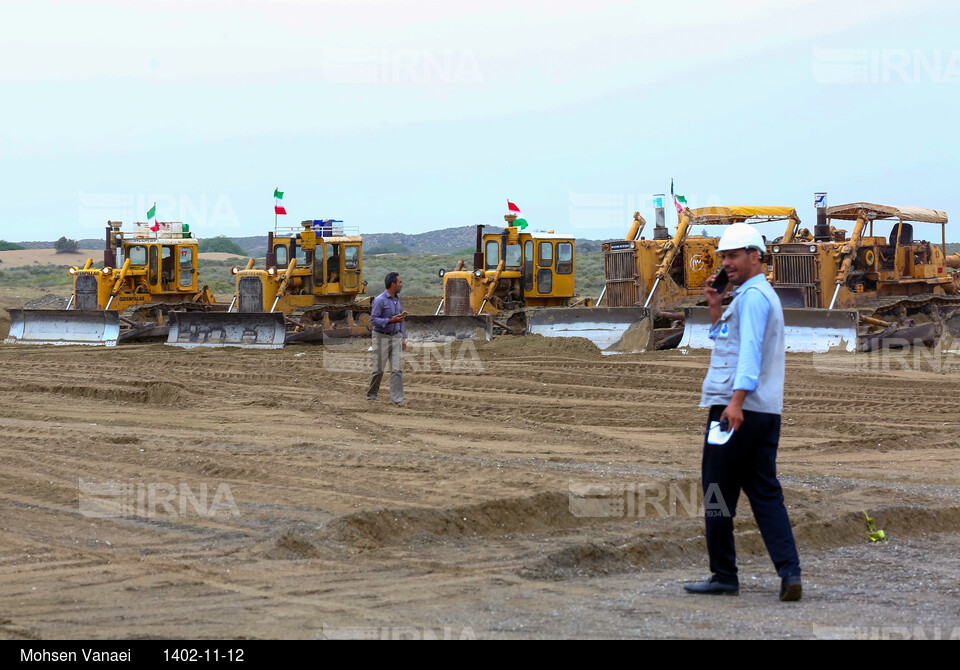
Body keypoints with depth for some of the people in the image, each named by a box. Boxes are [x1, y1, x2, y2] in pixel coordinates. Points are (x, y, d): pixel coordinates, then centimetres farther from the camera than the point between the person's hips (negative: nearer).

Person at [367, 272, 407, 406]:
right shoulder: (380, 300, -14)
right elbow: (373, 319, -16)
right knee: (379, 369, 1)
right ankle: (371, 395, 19)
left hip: (395, 337, 6)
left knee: (396, 369, -3)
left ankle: (397, 398, -4)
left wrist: (403, 338, 14)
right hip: (382, 337, -6)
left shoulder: (397, 299, 10)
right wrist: (390, 321, -26)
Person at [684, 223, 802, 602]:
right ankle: (789, 571, -6)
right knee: (765, 493, 6)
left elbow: (750, 351, -21)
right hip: (767, 412, 9)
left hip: (737, 410, -9)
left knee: (718, 495, 0)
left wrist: (736, 401, -29)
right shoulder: (764, 296, 22)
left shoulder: (752, 295, -10)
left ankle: (723, 575, 6)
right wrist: (715, 308, 19)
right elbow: (727, 344, 32)